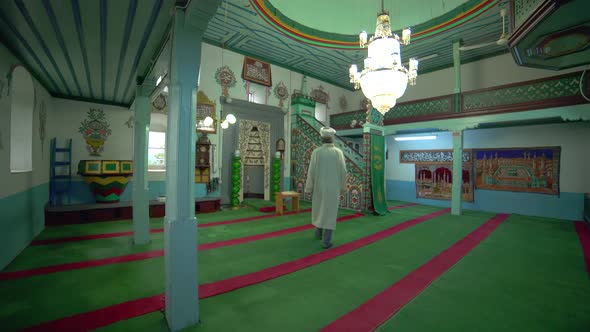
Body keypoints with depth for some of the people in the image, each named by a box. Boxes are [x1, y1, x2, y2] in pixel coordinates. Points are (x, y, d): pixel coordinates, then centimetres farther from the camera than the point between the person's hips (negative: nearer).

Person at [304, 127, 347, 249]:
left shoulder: (316, 152, -6)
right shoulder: (338, 152, -5)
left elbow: (311, 171, -8)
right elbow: (343, 171, -5)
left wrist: (309, 187, 1)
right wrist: (343, 187, 6)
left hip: (319, 186, 1)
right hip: (333, 187, -1)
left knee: (318, 209, 20)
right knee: (330, 213, 3)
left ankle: (318, 233, 37)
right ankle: (326, 241, 3)